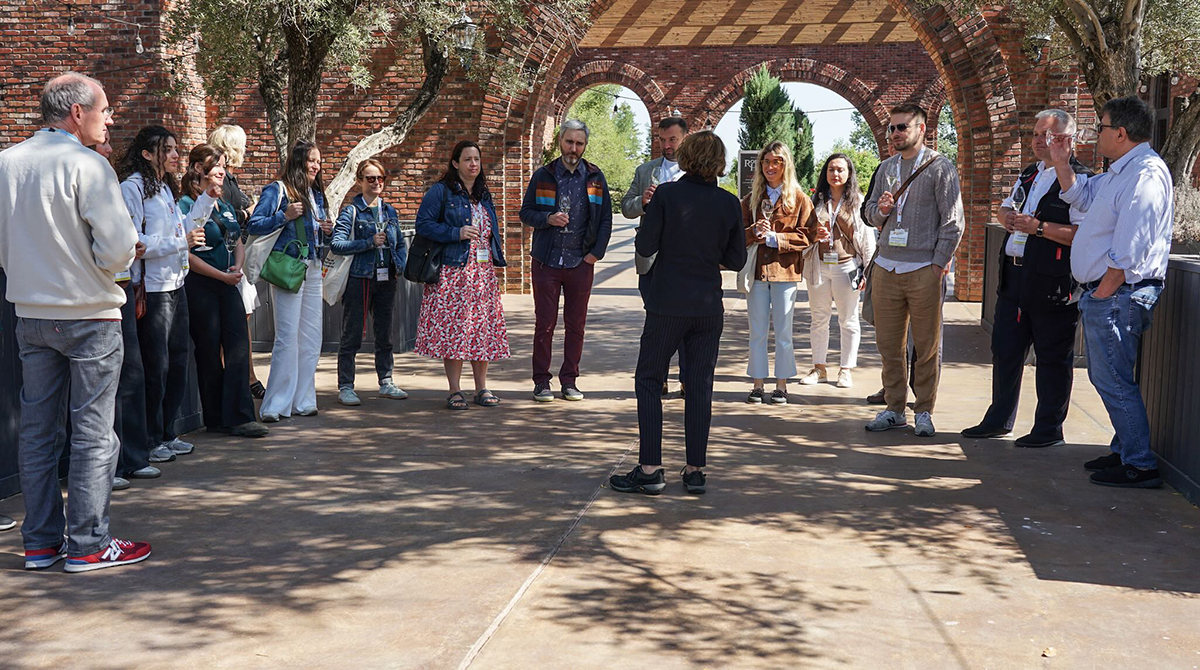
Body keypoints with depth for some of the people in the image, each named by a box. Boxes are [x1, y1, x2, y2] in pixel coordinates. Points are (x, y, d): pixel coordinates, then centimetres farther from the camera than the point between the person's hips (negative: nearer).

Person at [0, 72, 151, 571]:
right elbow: (118, 249, -19)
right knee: (93, 432, 2)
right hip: (89, 314, -6)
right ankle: (88, 544, 7)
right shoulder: (87, 165, -15)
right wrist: (104, 268, 2)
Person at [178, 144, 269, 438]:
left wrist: (237, 267, -2)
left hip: (228, 285, 7)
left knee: (239, 347, -2)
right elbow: (187, 254, -14)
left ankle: (238, 417, -2)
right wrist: (222, 275, -15)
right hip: (200, 285, -7)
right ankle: (216, 419, 11)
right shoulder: (187, 204, -8)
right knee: (209, 352, 1)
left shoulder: (224, 205, 15)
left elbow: (238, 243, 19)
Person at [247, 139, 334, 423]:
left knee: (311, 336, 7)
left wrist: (326, 229, 5)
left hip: (313, 269, 7)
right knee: (287, 337, -10)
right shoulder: (276, 190, -4)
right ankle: (276, 405, -5)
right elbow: (254, 225, -10)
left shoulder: (315, 194, 17)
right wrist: (285, 216, -19)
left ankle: (302, 400, 15)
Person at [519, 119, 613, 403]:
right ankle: (541, 382, 8)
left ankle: (569, 381, 14)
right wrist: (548, 219, -12)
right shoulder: (543, 176, 5)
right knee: (544, 324, 0)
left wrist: (596, 252, -1)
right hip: (547, 261, -1)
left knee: (576, 325, 5)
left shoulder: (595, 177, 7)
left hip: (581, 262, 1)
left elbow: (606, 219, 8)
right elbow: (525, 213, 7)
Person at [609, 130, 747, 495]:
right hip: (709, 307, 3)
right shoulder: (729, 203, -1)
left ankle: (650, 469, 2)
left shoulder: (667, 194, -9)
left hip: (667, 305, -3)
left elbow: (645, 246, -9)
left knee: (648, 381, 7)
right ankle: (695, 469, 12)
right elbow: (737, 259, 4)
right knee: (700, 386, 9)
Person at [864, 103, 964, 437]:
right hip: (886, 268, 5)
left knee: (927, 347, 2)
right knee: (889, 344, 7)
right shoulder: (886, 168, 15)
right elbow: (870, 211, 21)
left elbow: (953, 221, -4)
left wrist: (939, 263, -10)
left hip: (924, 271, -5)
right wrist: (881, 209, -3)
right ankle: (894, 409, 16)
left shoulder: (940, 167, -2)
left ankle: (925, 411, 11)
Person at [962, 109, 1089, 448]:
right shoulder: (1029, 174, 16)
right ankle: (999, 420, 26)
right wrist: (1007, 215, 6)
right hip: (1014, 277, 8)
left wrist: (1039, 227, -22)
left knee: (1053, 358, 3)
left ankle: (1049, 429, 14)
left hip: (1052, 283, -8)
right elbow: (1006, 207, 30)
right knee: (1005, 350, 14)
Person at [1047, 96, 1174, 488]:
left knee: (1114, 382, -7)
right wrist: (1061, 163, 18)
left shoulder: (1146, 174, -18)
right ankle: (1125, 451, 27)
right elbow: (1081, 197, 32)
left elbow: (1128, 252, -24)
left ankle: (1140, 467, 0)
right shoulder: (1120, 172, 15)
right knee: (1105, 376, 17)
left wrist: (1102, 293, -20)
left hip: (1119, 295, -11)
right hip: (1104, 294, 11)